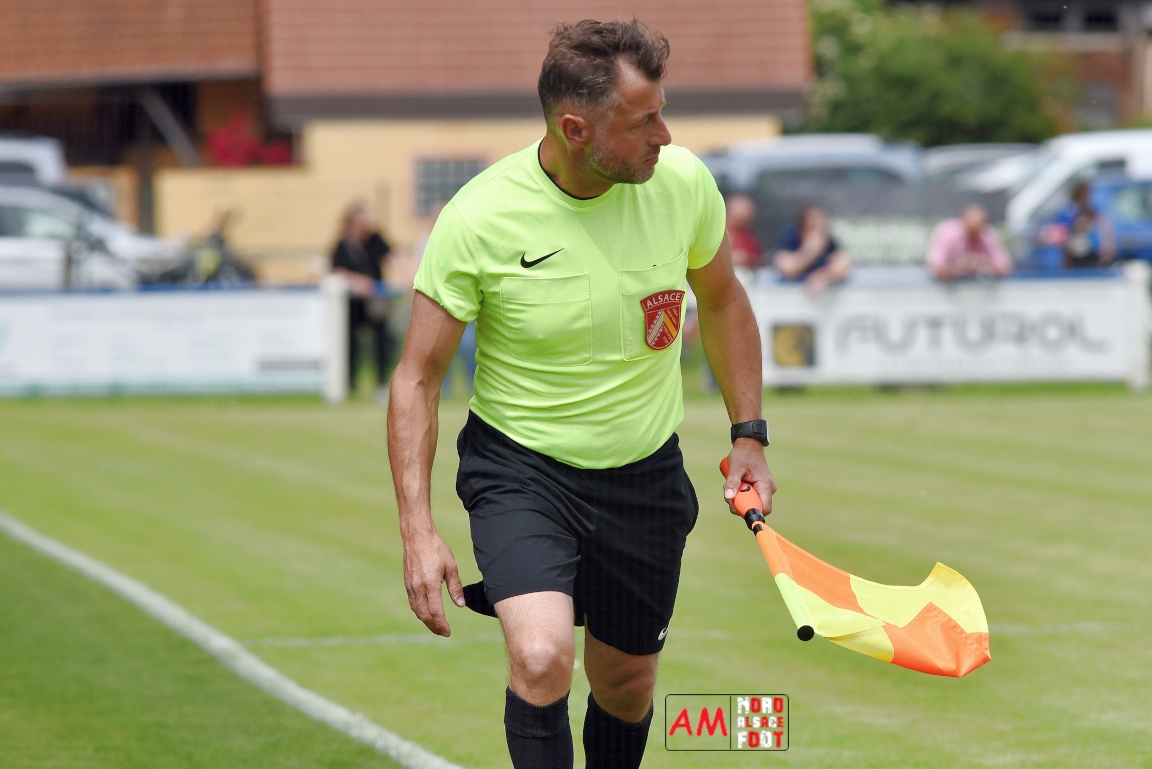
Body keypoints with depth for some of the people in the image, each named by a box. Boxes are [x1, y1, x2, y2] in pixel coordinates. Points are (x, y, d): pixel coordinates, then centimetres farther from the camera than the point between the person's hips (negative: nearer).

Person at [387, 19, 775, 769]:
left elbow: (722, 300, 10)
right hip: (521, 467, -4)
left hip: (645, 474, 4)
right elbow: (418, 377, -12)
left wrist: (749, 434, 6)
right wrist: (419, 531, -19)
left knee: (627, 685, 14)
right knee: (542, 659, -26)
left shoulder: (683, 181, -12)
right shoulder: (478, 221, -22)